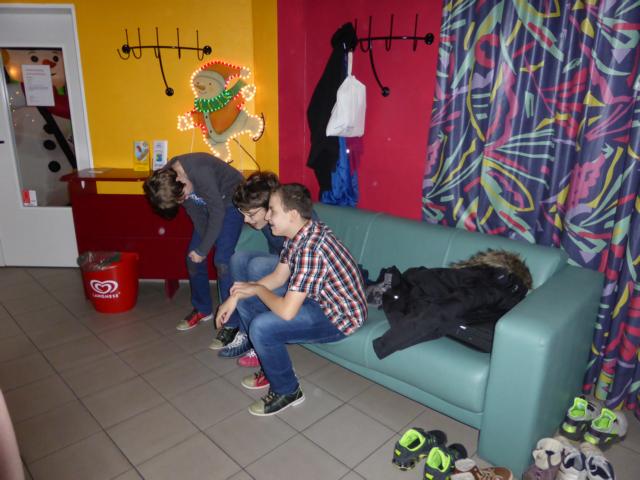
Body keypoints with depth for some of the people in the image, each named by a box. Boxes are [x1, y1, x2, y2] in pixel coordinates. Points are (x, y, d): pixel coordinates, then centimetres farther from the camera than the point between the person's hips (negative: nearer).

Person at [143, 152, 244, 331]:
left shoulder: (200, 172, -36)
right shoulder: (167, 176, -14)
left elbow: (218, 211, -27)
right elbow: (194, 210, -5)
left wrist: (203, 250, -19)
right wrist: (199, 246, -9)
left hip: (230, 201, -7)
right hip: (208, 203, 7)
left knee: (222, 260, -15)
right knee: (193, 257, 5)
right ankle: (202, 309, 23)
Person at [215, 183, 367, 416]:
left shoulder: (310, 248, -34)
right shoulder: (297, 233, -4)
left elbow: (287, 312, -34)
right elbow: (279, 277, 7)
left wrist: (258, 289, -14)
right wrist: (234, 297, -2)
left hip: (340, 317, -9)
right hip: (317, 298, 9)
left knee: (261, 327, -25)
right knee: (246, 302, 6)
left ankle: (287, 391, 1)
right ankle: (273, 367, 23)